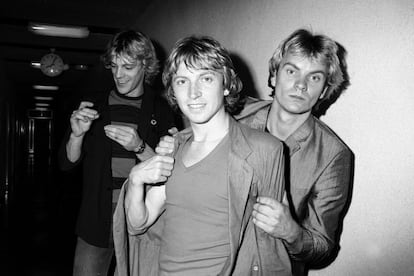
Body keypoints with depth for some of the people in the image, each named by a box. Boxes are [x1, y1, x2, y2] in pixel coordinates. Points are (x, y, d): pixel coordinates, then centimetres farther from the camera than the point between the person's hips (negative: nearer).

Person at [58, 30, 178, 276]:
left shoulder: (161, 111, -1)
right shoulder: (94, 105, 6)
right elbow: (67, 163, 6)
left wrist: (139, 147, -20)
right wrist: (77, 134, -14)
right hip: (96, 220, 2)